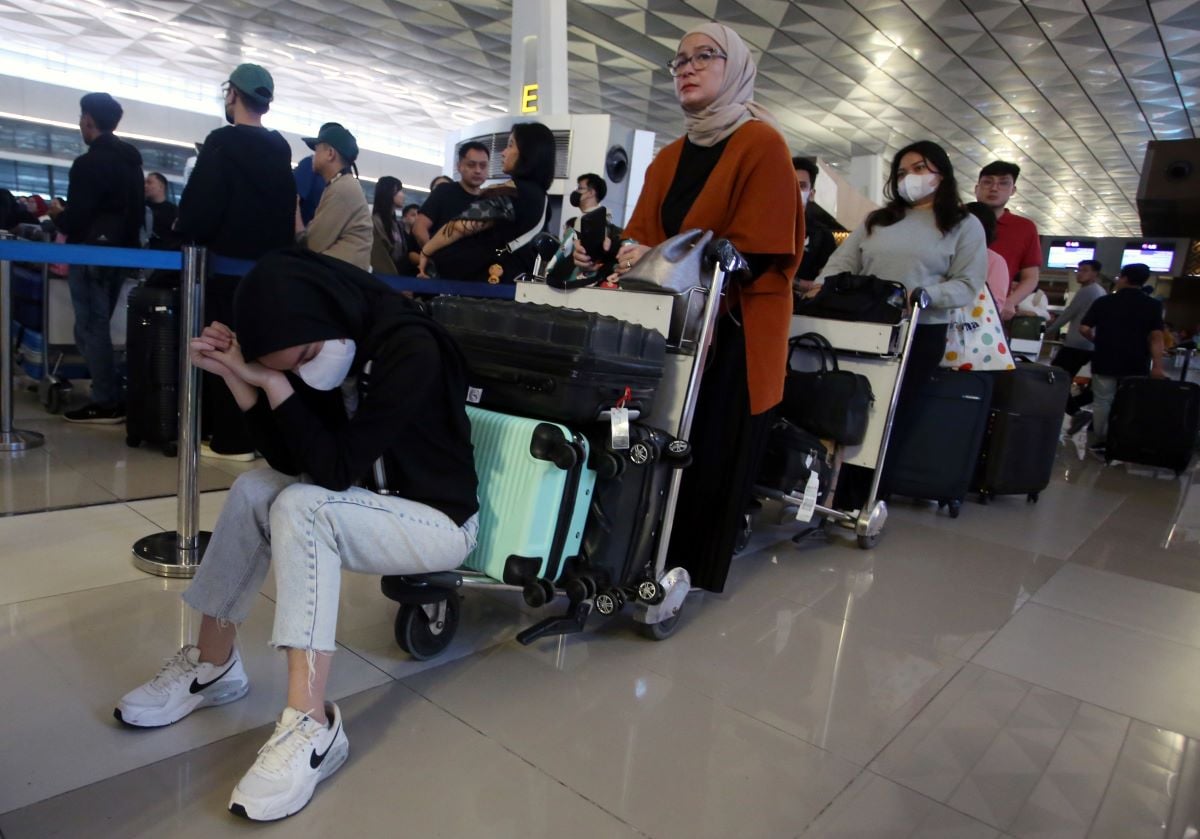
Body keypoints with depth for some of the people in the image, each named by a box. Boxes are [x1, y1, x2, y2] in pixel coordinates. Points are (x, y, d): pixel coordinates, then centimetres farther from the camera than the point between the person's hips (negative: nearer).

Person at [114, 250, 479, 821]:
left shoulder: (410, 350, -26)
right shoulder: (327, 352, -3)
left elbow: (335, 467, -27)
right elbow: (292, 461, -3)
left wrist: (273, 383, -26)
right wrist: (238, 376, -12)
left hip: (439, 520, -7)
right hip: (368, 505, 8)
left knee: (301, 507, -28)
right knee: (254, 489, -10)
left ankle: (311, 726, -28)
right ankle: (213, 666, 3)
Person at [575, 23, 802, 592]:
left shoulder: (762, 145, -6)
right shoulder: (669, 158, 15)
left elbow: (758, 251, -16)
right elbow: (642, 238, 11)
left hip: (734, 333, -5)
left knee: (712, 455, -2)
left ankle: (695, 573, 14)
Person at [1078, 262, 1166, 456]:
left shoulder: (1103, 301, -1)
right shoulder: (1153, 305, -1)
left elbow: (1084, 329, -4)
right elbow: (1156, 337, -8)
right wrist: (1157, 365, -8)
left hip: (1105, 361, -1)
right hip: (1136, 364, 1)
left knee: (1102, 401, 6)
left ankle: (1100, 442, 8)